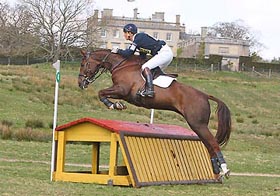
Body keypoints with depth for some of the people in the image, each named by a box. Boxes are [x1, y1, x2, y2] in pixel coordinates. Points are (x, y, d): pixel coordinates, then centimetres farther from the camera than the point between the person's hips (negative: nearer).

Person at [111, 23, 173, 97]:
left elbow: (127, 53, -14)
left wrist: (117, 50, 2)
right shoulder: (140, 38, 18)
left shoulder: (138, 38, -11)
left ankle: (150, 90, -26)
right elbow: (142, 57, 23)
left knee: (145, 67, -16)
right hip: (167, 53, 10)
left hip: (164, 52, -10)